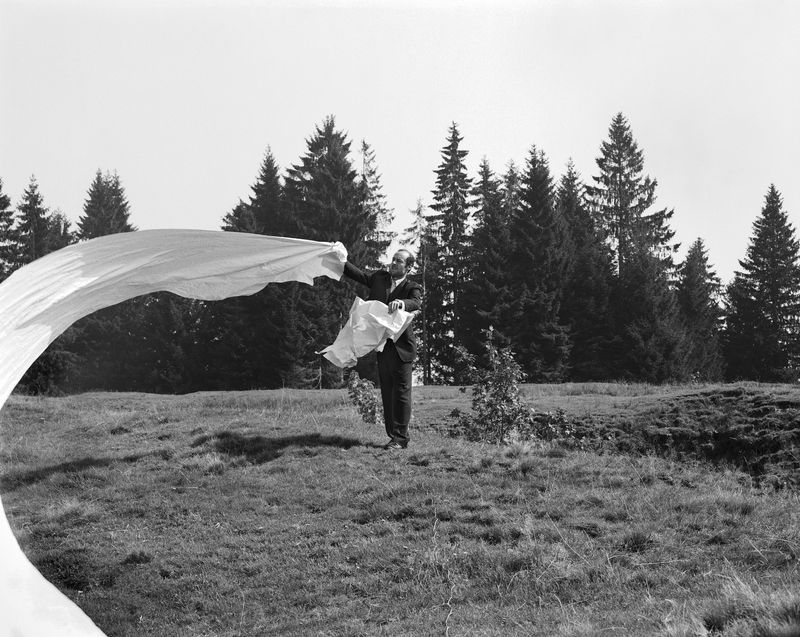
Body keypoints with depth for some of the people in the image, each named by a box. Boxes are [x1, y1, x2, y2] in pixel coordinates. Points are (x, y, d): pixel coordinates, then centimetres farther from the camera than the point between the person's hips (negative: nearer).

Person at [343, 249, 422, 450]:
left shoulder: (412, 288, -4)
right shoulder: (380, 278, 12)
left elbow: (417, 303, -23)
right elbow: (358, 275, 14)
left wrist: (402, 302, -44)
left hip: (401, 347, -5)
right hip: (381, 345, 5)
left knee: (401, 393, -1)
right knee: (387, 393, 10)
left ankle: (400, 438, 4)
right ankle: (392, 436, 18)